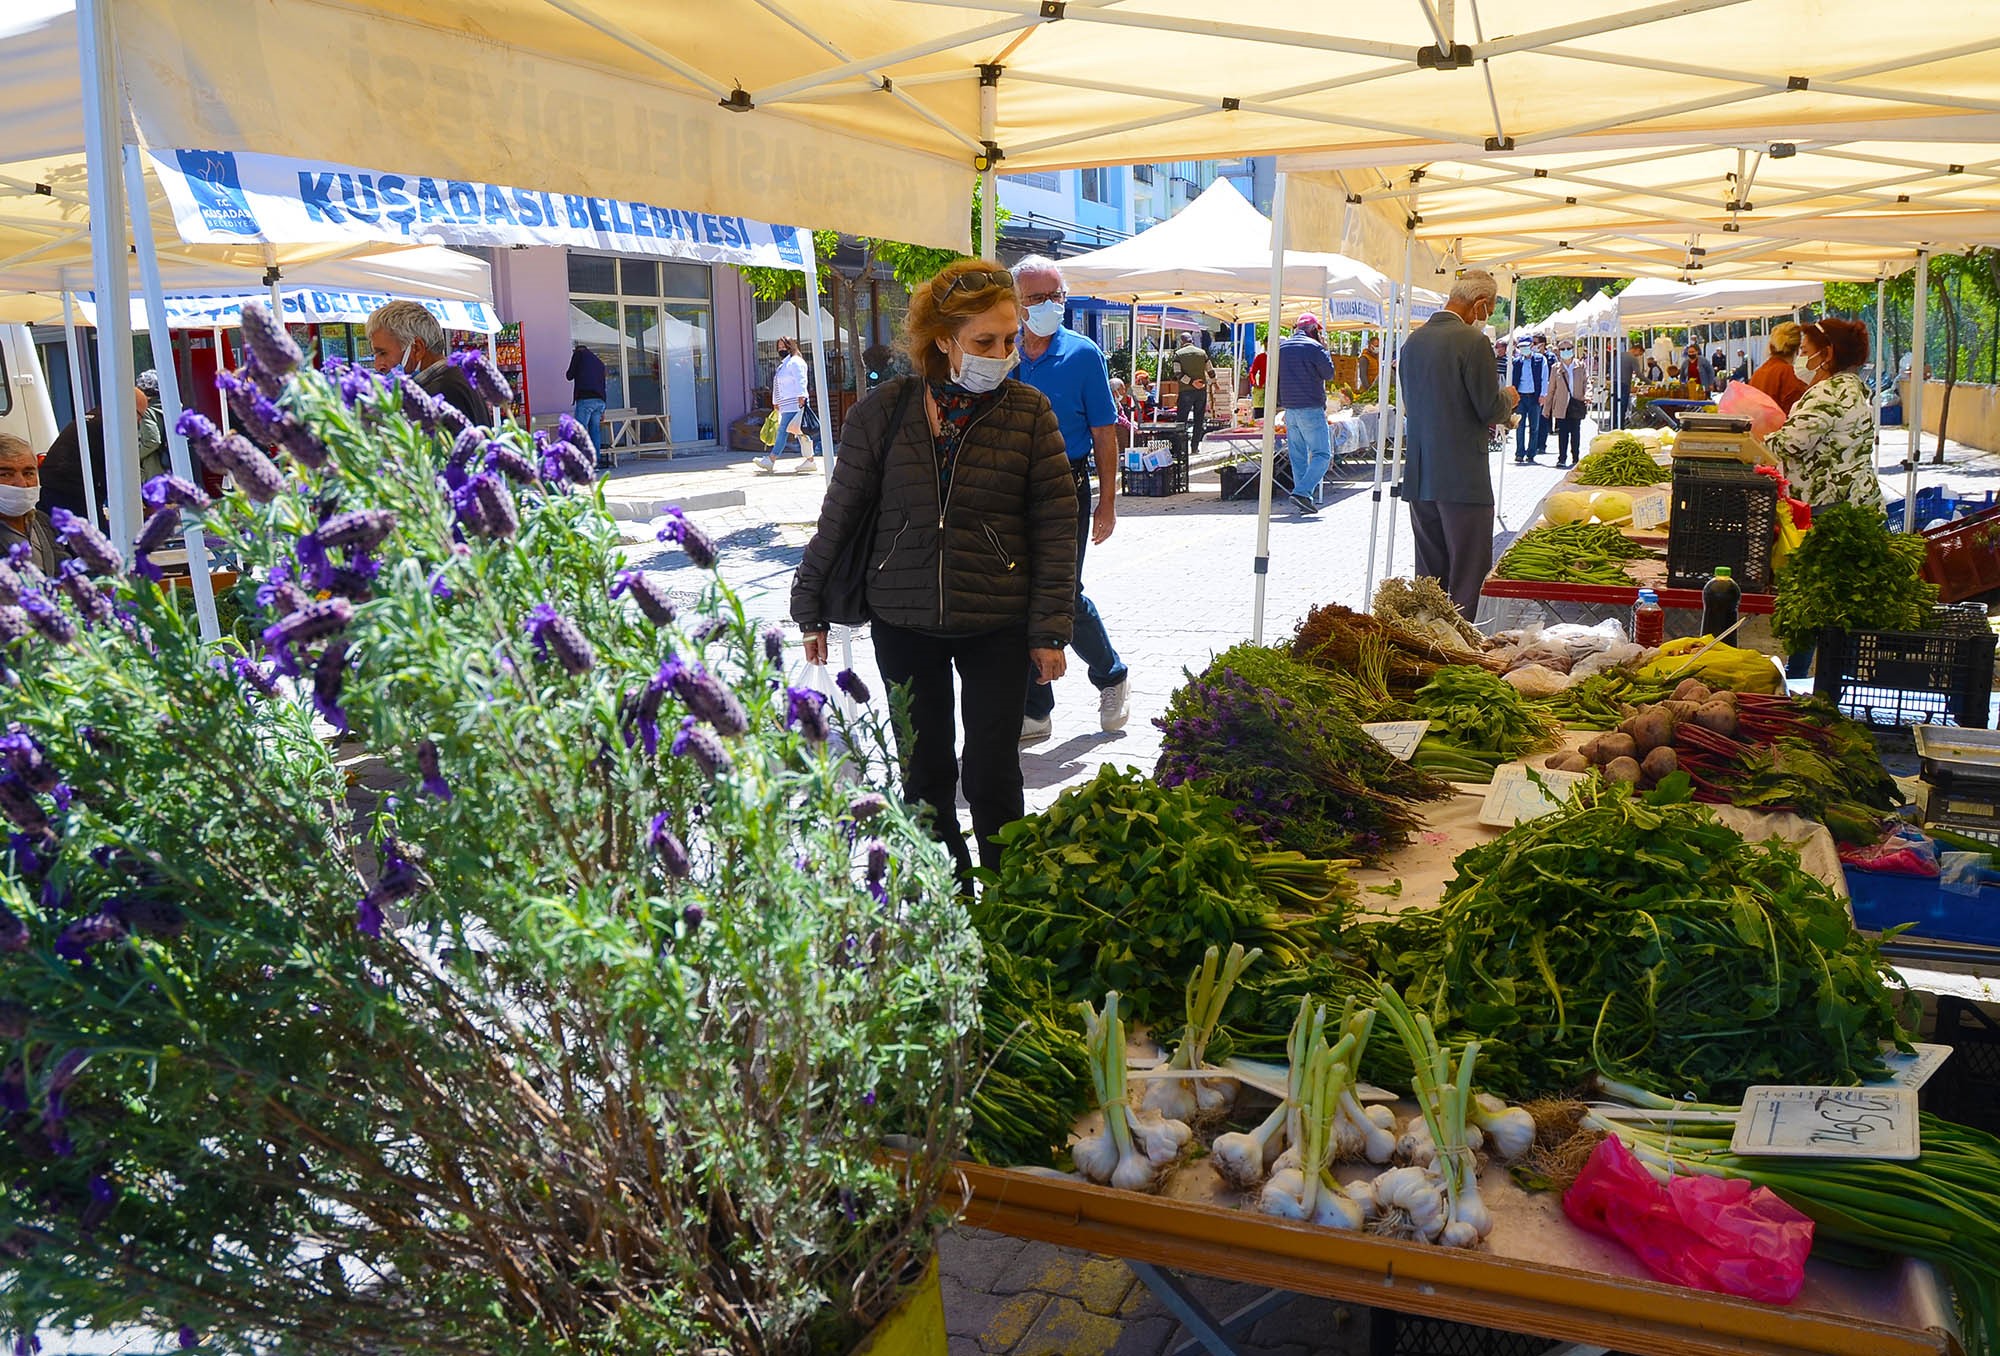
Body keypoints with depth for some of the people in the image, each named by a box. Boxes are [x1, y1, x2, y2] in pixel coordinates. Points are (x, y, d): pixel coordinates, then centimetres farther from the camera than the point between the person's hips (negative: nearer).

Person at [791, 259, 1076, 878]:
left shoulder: (1029, 411, -3)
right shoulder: (884, 409, -2)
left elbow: (1056, 524, -2)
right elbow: (840, 513, 4)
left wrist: (1049, 629, -5)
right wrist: (811, 609, 7)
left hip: (998, 624, -1)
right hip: (903, 623, 1)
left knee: (991, 773, 3)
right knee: (924, 770, 11)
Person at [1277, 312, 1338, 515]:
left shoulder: (1281, 347, 11)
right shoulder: (1314, 347, -9)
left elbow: (1274, 377, 17)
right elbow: (1329, 374, 0)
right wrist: (1326, 351, 8)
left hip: (1289, 409, 7)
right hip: (1311, 408, -7)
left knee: (1298, 456, 10)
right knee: (1322, 454, -3)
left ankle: (1305, 499, 8)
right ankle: (1302, 492, -19)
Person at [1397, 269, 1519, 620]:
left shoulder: (1413, 340, 9)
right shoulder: (1472, 342, -13)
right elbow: (1490, 409, -13)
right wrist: (1508, 398, 10)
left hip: (1420, 476, 7)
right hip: (1462, 478, -7)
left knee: (1428, 574, 14)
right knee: (1467, 577, 0)